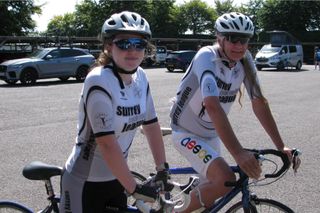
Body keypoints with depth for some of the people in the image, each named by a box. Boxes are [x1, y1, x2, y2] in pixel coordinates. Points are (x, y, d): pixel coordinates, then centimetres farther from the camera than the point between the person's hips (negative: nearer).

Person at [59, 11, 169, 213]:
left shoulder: (141, 77, -3)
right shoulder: (99, 81, -24)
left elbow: (151, 125, 4)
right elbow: (107, 144, -26)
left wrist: (162, 168, 2)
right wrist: (134, 188, -22)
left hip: (115, 178, 6)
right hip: (85, 182, -6)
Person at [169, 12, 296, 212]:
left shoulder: (245, 60, -7)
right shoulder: (207, 57, -26)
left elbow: (259, 102, -6)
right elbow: (213, 106, -39)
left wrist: (281, 146, -12)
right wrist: (238, 153, -46)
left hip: (211, 134, 7)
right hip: (187, 133, -7)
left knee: (210, 187, 16)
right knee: (226, 180, -24)